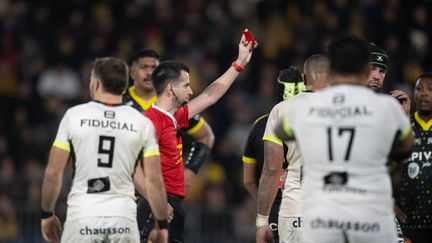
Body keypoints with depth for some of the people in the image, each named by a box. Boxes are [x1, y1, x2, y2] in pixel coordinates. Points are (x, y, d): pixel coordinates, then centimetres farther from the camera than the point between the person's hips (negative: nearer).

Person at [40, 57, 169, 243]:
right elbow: (154, 179, 1)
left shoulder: (73, 116, 0)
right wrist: (162, 224, 11)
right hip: (123, 219, 1)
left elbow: (53, 173, 1)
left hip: (82, 217, -1)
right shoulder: (142, 124, 2)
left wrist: (47, 214, 13)